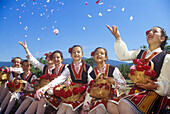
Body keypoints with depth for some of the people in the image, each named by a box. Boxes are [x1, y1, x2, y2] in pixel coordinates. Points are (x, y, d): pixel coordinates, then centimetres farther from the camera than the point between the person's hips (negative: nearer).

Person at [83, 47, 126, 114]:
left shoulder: (113, 69, 1)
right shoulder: (92, 74, 8)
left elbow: (123, 85, 2)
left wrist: (112, 80, -14)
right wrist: (85, 107, 10)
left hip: (112, 95, -2)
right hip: (98, 98, 2)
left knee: (111, 107, -29)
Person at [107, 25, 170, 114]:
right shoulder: (139, 53, 17)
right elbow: (123, 55, 1)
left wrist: (156, 85, -26)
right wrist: (118, 38, -9)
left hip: (154, 94, -5)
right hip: (136, 91, 5)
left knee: (124, 105, -33)